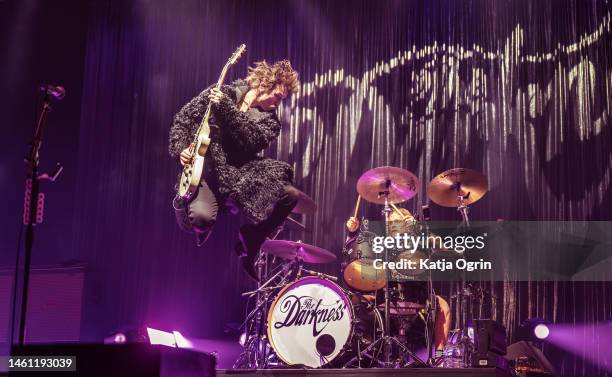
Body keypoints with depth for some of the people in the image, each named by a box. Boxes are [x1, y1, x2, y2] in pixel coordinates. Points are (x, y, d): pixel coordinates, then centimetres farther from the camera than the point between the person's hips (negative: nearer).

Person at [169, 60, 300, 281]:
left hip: (240, 173, 4)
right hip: (204, 168, -4)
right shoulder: (222, 93, 1)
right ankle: (184, 204, 7)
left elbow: (254, 141, -16)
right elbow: (182, 119, 3)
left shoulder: (269, 120, 7)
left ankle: (250, 239, 7)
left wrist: (227, 108, -23)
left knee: (289, 195, -16)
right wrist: (181, 149, -13)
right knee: (202, 217, -34)